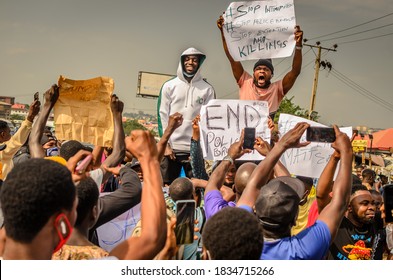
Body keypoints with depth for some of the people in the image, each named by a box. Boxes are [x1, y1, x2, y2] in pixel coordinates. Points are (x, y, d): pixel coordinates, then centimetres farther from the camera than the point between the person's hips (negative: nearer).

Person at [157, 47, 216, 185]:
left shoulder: (207, 89, 6)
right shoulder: (169, 86, 7)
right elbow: (162, 116, 4)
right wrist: (165, 144, -4)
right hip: (171, 147, 0)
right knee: (166, 186, 3)